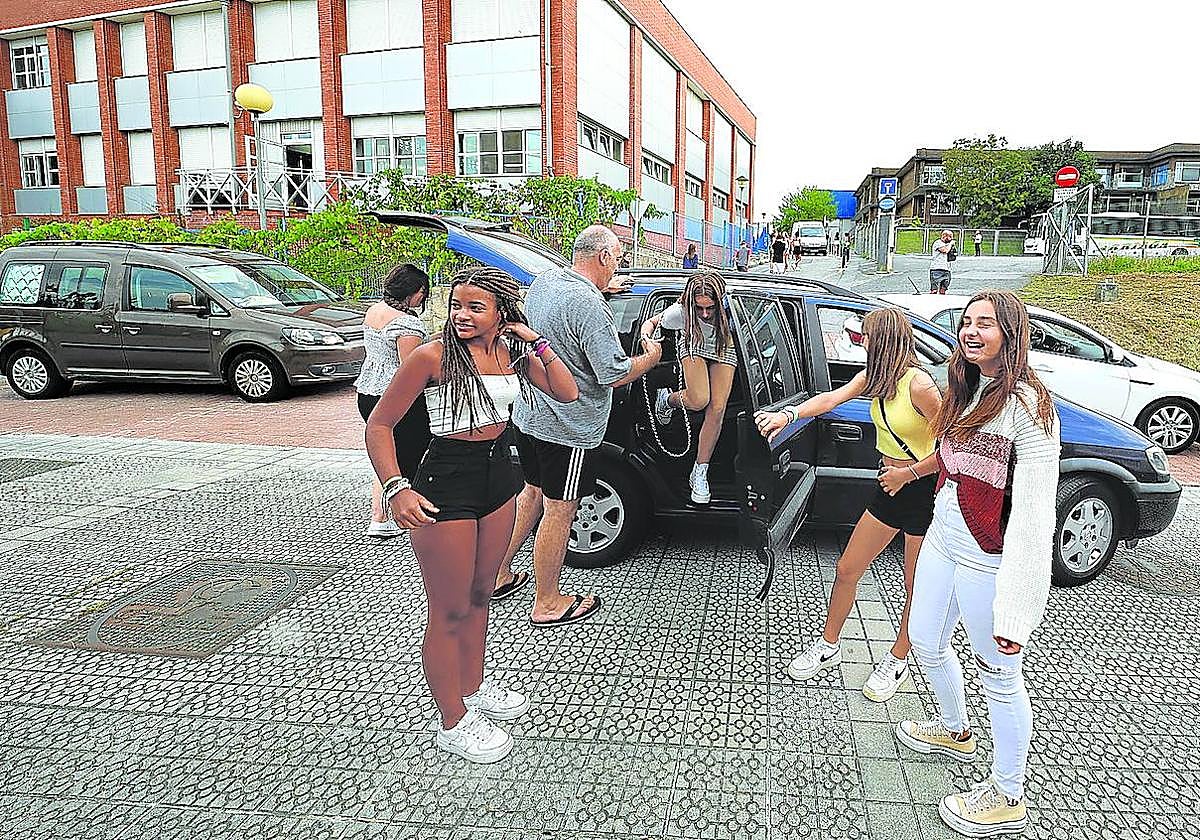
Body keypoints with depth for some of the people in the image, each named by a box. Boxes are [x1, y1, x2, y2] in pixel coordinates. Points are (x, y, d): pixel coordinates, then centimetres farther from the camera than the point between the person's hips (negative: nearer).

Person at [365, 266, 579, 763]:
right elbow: (379, 424, -13)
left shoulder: (511, 351, 3)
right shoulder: (433, 356, -15)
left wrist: (536, 342, -4)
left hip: (498, 479, 7)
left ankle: (472, 688, 41)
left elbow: (567, 392, 3)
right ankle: (453, 723, 20)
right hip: (446, 485, -7)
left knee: (479, 596, 21)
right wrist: (396, 488, -24)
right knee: (450, 611, 4)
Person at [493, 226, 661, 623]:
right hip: (568, 427, -9)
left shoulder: (544, 280, 4)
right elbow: (615, 374, -23)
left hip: (527, 416, 9)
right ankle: (548, 604, 17)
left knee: (533, 492, 24)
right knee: (559, 512, 3)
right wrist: (651, 356, -4)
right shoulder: (589, 306, -24)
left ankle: (499, 574, 35)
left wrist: (602, 288, 35)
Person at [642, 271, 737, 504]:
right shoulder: (680, 311, -35)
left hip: (724, 349, 1)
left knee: (717, 410, -12)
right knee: (699, 400, -27)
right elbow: (651, 322, -17)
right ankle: (667, 399, 12)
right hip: (693, 346, -1)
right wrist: (646, 337, -35)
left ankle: (699, 473, 0)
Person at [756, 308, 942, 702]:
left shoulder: (918, 384, -22)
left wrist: (908, 473, -16)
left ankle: (898, 660, 30)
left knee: (916, 588, 9)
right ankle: (828, 646, 28)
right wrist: (788, 414, -22)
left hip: (923, 491, -8)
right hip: (890, 487, 8)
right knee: (847, 569, 11)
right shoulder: (873, 376, 3)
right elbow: (831, 398, -8)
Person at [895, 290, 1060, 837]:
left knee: (997, 674, 7)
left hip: (989, 561, -9)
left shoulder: (1027, 405, -20)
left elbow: (1033, 514, -24)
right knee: (926, 641, 23)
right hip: (942, 540, 9)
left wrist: (1015, 609, -26)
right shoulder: (966, 391, 8)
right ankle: (954, 732, 50)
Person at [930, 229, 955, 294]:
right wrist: (951, 243, 2)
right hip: (936, 269, -7)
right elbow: (945, 250, -15)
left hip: (946, 270, 7)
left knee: (943, 291, 4)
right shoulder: (938, 243, -1)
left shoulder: (948, 244, 21)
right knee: (934, 290, -11)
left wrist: (953, 246, 14)